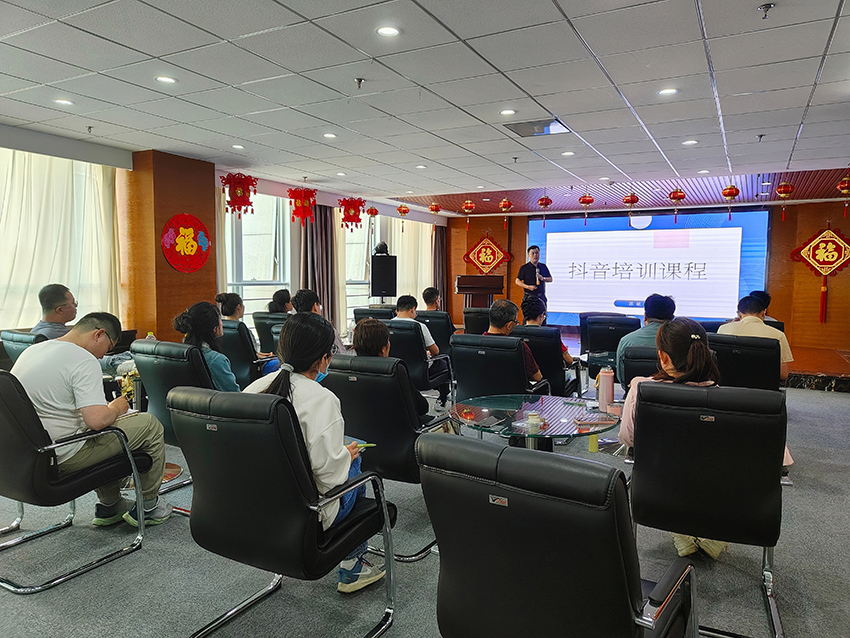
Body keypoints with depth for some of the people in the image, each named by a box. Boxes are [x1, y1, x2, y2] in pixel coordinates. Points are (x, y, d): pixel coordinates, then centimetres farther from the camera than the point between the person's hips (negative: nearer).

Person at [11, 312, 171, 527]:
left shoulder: (30, 351, 9)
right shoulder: (83, 360, -20)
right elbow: (97, 420, -28)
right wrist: (116, 407, -5)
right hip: (64, 459, -9)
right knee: (150, 424, 1)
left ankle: (108, 506, 33)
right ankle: (148, 506, 14)